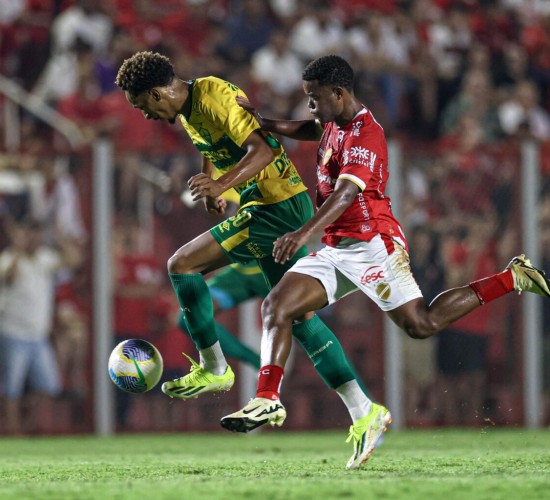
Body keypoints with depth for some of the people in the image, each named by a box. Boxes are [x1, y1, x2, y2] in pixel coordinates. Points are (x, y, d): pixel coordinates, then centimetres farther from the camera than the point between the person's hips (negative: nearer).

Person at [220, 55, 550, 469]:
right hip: (336, 249, 9)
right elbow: (309, 130, 39)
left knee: (422, 325, -7)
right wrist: (262, 122, 26)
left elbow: (346, 193, -32)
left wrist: (304, 233, -44)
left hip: (372, 244, -9)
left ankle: (511, 279, 7)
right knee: (277, 306, -5)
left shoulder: (365, 133, -17)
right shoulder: (335, 124, 12)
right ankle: (268, 400, -10)